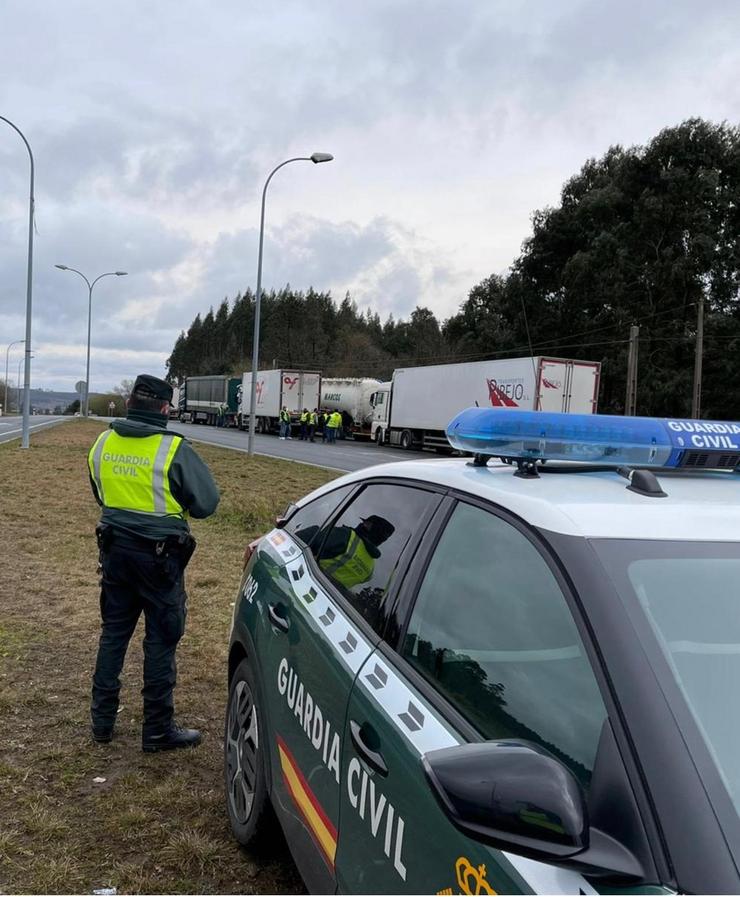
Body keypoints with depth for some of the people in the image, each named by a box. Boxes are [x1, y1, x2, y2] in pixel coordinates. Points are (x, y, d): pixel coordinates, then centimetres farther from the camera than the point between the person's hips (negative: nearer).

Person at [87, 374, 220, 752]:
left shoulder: (103, 444, 0)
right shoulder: (174, 450, -18)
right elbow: (206, 503, -11)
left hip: (115, 548, 6)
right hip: (159, 556, -5)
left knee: (114, 631, 18)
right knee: (161, 640, 5)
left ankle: (102, 718, 28)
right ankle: (158, 730, 15)